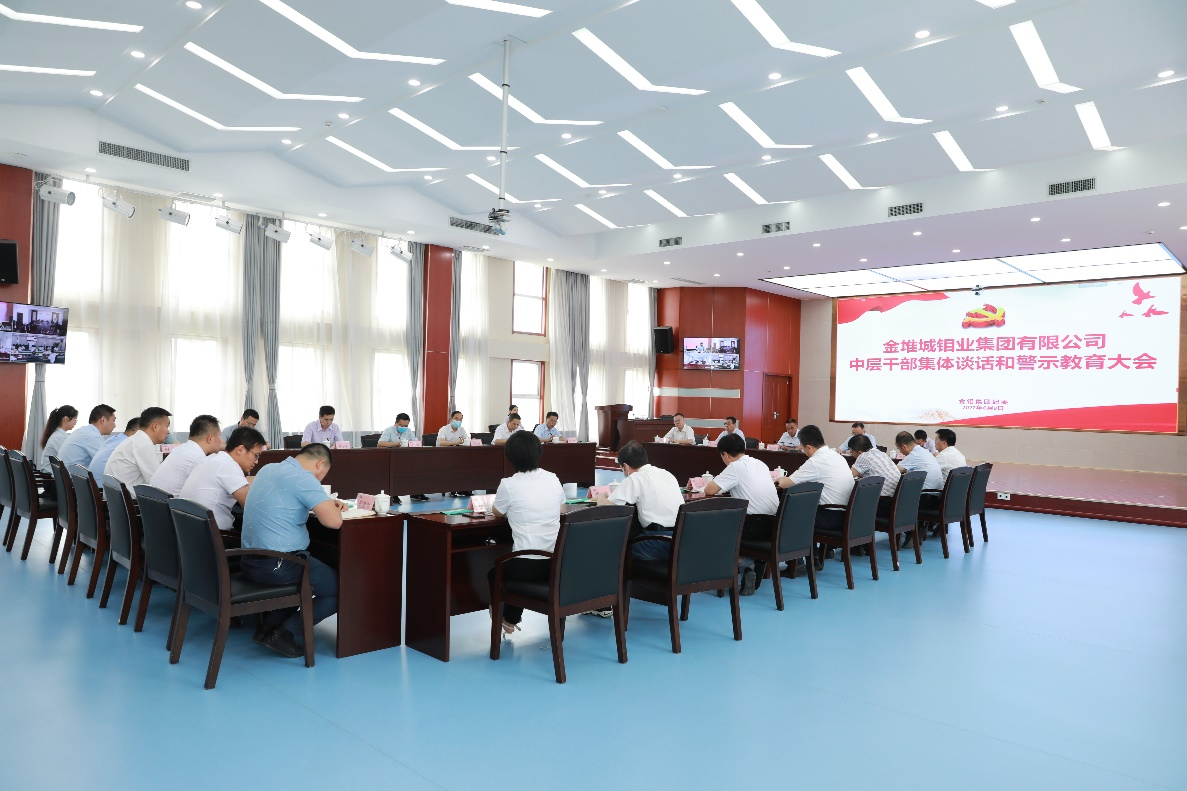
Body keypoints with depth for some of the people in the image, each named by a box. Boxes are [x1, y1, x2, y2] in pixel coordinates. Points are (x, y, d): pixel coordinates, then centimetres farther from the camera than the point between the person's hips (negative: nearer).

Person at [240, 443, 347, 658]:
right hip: (279, 566, -9)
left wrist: (329, 503, 17)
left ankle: (269, 624, 20)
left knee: (314, 571, 32)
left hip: (249, 562, 9)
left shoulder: (269, 469, 11)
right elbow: (333, 521, -25)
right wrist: (333, 508, -1)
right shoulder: (303, 478, -17)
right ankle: (286, 634, 2)